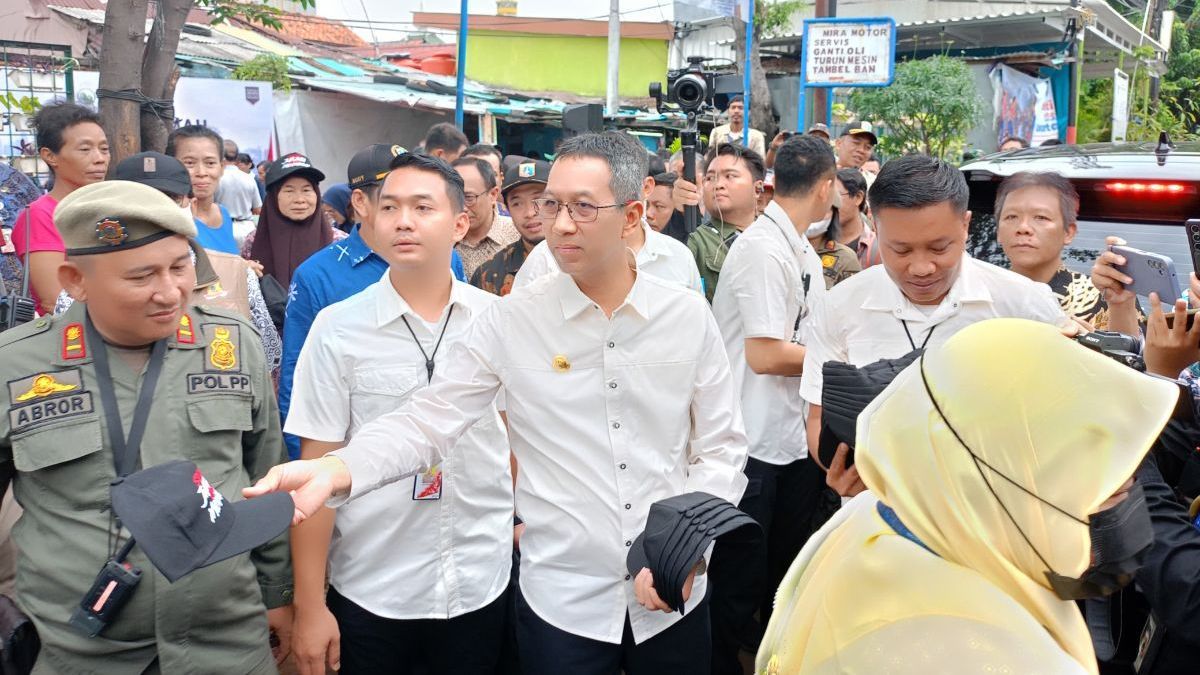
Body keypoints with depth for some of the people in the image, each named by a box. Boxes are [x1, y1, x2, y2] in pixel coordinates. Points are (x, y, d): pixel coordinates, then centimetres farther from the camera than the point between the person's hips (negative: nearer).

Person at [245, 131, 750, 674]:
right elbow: (428, 422, -11)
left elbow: (721, 447, 1)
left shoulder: (688, 316, -3)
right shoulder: (510, 322, -7)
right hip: (562, 598, -1)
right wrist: (335, 469, -27)